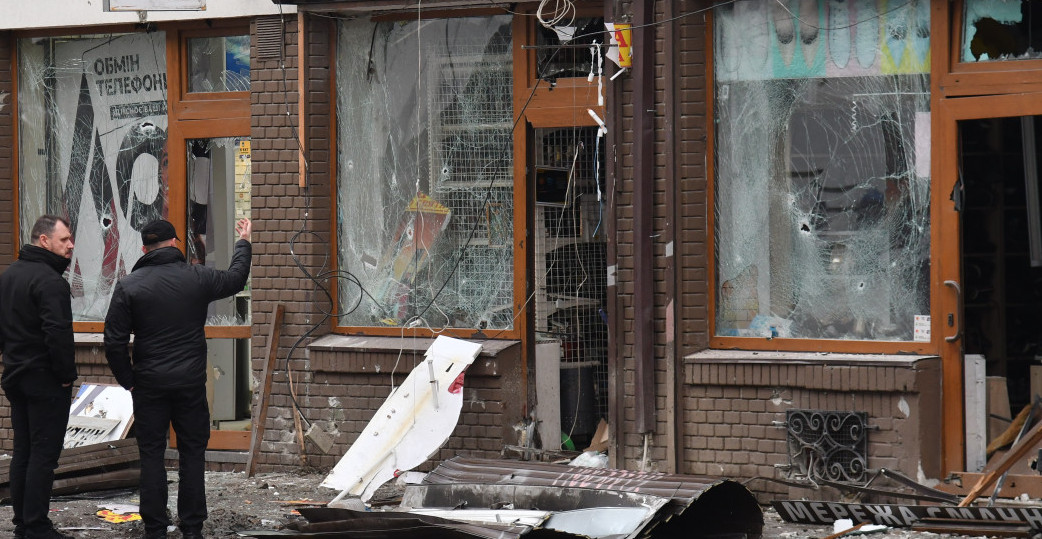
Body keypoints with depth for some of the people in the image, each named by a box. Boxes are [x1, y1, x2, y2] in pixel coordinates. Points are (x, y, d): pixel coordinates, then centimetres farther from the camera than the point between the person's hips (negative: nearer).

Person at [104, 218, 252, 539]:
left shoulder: (129, 286, -5)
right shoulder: (197, 278, -2)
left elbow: (114, 341, -6)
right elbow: (236, 278, 19)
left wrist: (127, 380, 5)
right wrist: (244, 244, 36)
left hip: (149, 383, 0)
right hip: (191, 381, 1)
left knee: (152, 455, 5)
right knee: (192, 453, 8)